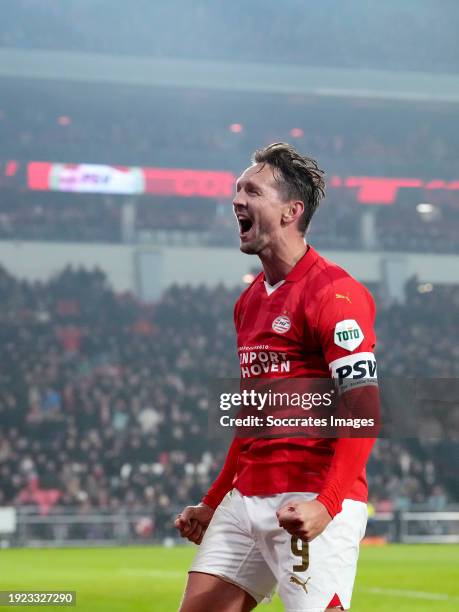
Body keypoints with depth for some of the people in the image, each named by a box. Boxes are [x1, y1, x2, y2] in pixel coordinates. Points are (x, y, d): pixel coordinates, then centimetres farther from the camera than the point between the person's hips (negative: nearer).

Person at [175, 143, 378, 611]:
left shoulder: (334, 292, -10)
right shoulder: (249, 301, 17)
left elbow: (363, 409, -17)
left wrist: (327, 504, -27)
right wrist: (213, 502, 25)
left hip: (309, 504, -8)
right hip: (246, 498, 8)